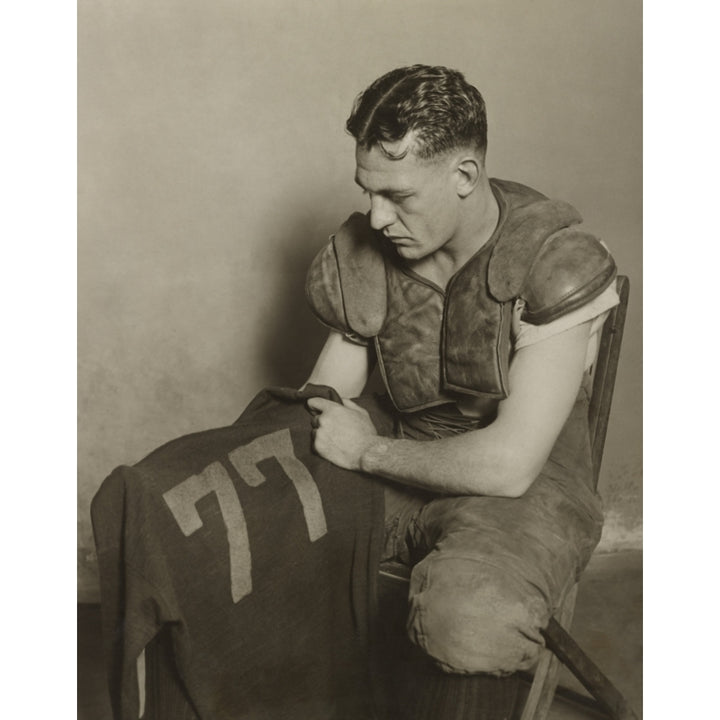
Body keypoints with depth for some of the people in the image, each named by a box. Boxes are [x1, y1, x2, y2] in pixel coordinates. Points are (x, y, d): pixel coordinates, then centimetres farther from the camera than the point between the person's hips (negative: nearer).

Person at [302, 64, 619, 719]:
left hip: (525, 485, -5)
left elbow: (510, 464, -25)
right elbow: (322, 407, 5)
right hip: (398, 456, 5)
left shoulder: (560, 263, -21)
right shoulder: (364, 251, -5)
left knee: (473, 621, -37)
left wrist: (367, 452, -17)